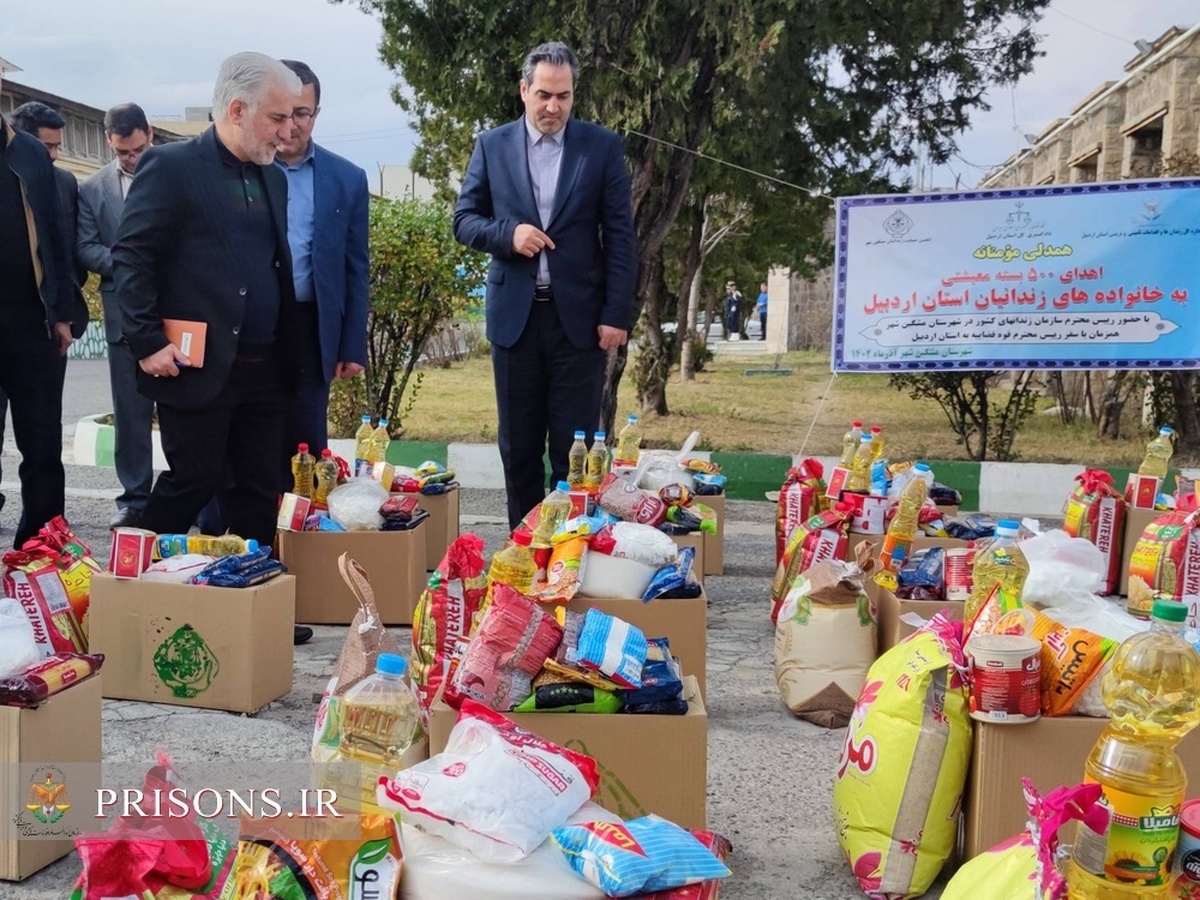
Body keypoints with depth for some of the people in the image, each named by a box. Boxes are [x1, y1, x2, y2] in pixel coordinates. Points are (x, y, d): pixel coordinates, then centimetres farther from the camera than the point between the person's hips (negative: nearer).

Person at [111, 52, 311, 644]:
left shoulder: (273, 177, 15)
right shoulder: (172, 167, -7)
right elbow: (131, 257, -10)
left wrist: (287, 350, 12)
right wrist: (148, 343, -15)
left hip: (265, 369, 7)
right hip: (199, 367, -6)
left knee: (260, 491, 9)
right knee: (193, 482, 2)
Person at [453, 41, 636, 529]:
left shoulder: (603, 147, 2)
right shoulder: (492, 146, 6)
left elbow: (620, 236, 0)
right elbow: (464, 220, 7)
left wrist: (616, 314, -7)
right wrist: (508, 232, -14)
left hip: (579, 314, -2)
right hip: (514, 313, 2)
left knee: (575, 445, 2)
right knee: (519, 444, 9)